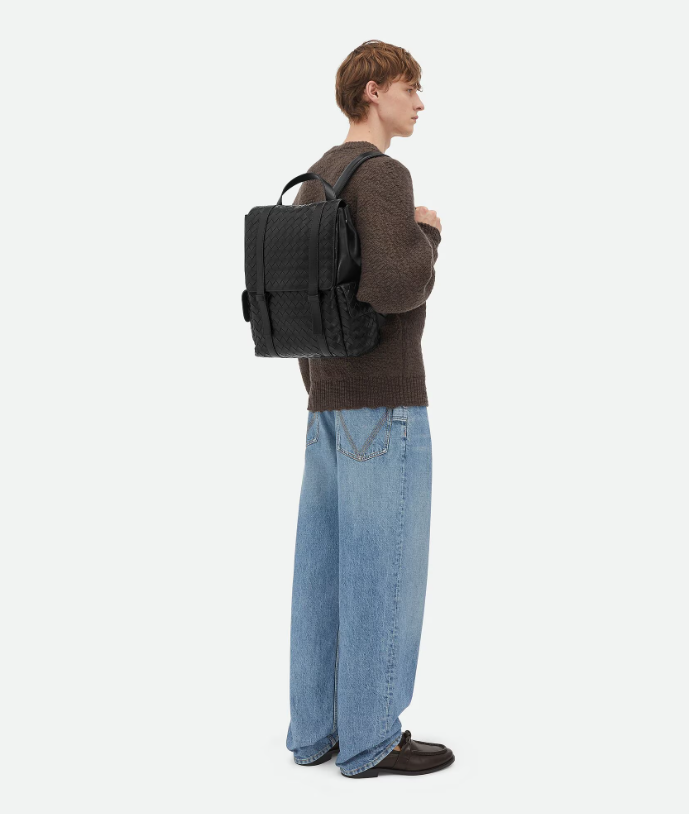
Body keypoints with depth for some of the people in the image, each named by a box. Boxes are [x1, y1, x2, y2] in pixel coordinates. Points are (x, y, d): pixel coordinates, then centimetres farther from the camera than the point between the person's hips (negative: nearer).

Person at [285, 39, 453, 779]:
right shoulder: (383, 176, -14)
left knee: (327, 564, 10)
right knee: (383, 569, -2)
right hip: (385, 400, -9)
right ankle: (370, 739, 6)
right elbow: (394, 291, -29)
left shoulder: (313, 187, 16)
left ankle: (316, 726, 17)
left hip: (334, 399, 9)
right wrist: (428, 235, -7)